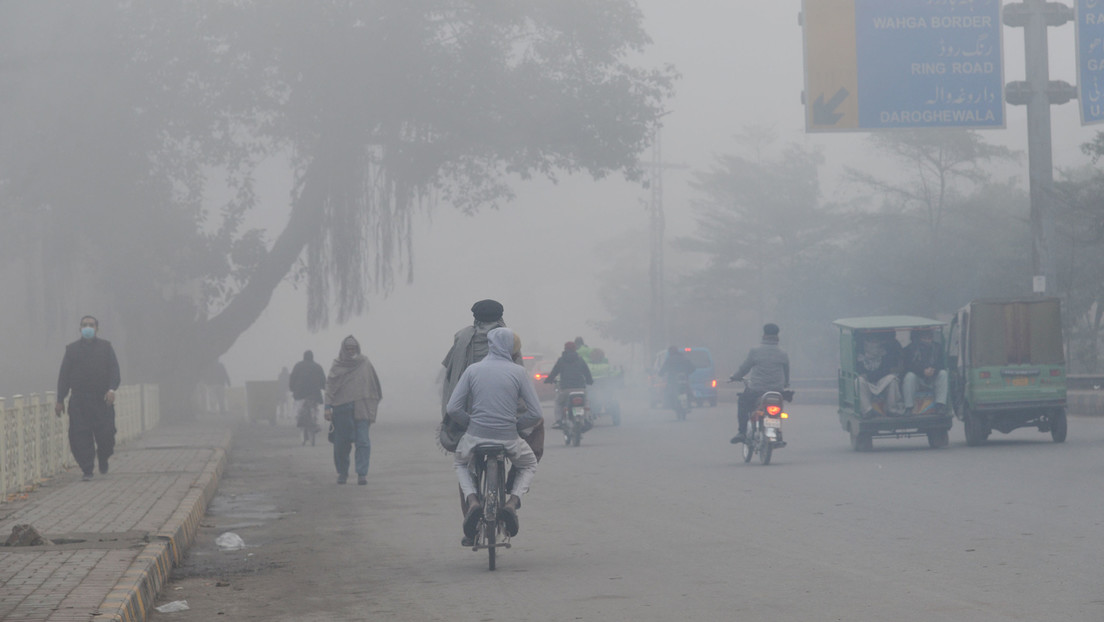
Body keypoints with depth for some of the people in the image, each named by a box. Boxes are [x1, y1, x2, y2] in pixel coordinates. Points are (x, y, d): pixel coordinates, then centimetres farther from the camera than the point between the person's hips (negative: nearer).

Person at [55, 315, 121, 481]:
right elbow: (64, 375, 11)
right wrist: (60, 400, 5)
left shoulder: (105, 347, 11)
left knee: (106, 434, -5)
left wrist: (111, 389, -14)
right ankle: (87, 471, -1)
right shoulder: (72, 349, 12)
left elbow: (114, 369, 3)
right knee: (80, 437, -7)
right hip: (78, 402, 1)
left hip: (102, 400, -1)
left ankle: (103, 457, 26)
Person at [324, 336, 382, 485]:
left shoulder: (365, 364, 7)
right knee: (341, 443, 3)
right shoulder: (337, 366, 6)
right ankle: (342, 472, 16)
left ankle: (362, 473, -12)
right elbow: (330, 386, 2)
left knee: (362, 441, -10)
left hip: (361, 409, 0)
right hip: (341, 410, 0)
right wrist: (328, 407, -9)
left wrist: (372, 408, 9)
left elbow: (374, 385, 11)